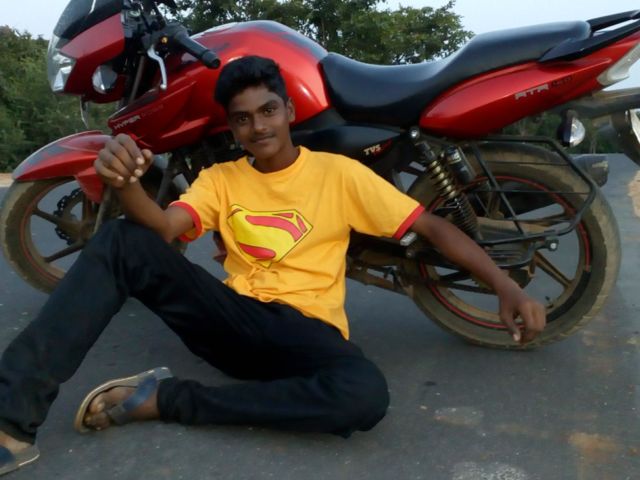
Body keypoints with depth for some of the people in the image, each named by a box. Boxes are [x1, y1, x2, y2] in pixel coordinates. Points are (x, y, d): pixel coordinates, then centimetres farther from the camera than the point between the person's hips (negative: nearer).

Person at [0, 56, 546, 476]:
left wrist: (505, 284, -12)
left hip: (305, 328, -1)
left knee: (365, 394, -37)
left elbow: (431, 225, 0)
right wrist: (126, 183, -32)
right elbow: (163, 229, -9)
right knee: (123, 240, -17)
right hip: (232, 315, 2)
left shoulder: (338, 172, 3)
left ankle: (164, 397, -24)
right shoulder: (220, 178, 10)